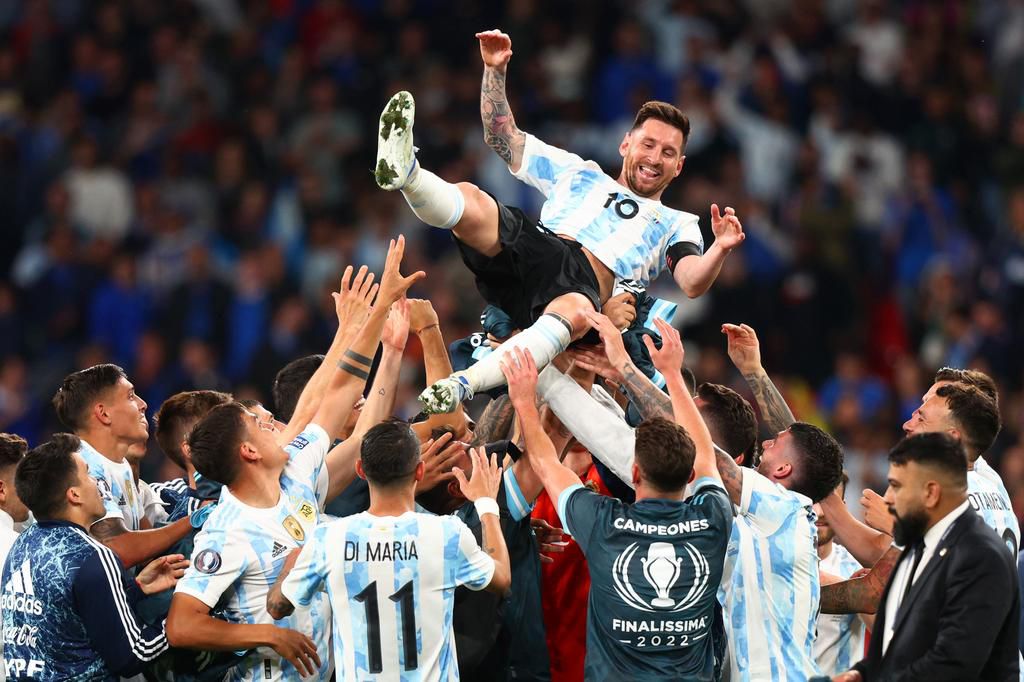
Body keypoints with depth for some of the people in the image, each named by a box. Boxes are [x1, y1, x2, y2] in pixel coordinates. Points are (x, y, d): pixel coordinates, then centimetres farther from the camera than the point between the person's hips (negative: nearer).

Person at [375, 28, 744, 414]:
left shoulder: (676, 226, 29)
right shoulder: (579, 174, 36)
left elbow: (692, 282, 9)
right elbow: (503, 138, 33)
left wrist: (720, 251, -14)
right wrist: (495, 70, 20)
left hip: (586, 282, -3)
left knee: (573, 313, -43)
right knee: (468, 200, -27)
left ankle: (462, 385, -59)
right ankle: (404, 173, -59)